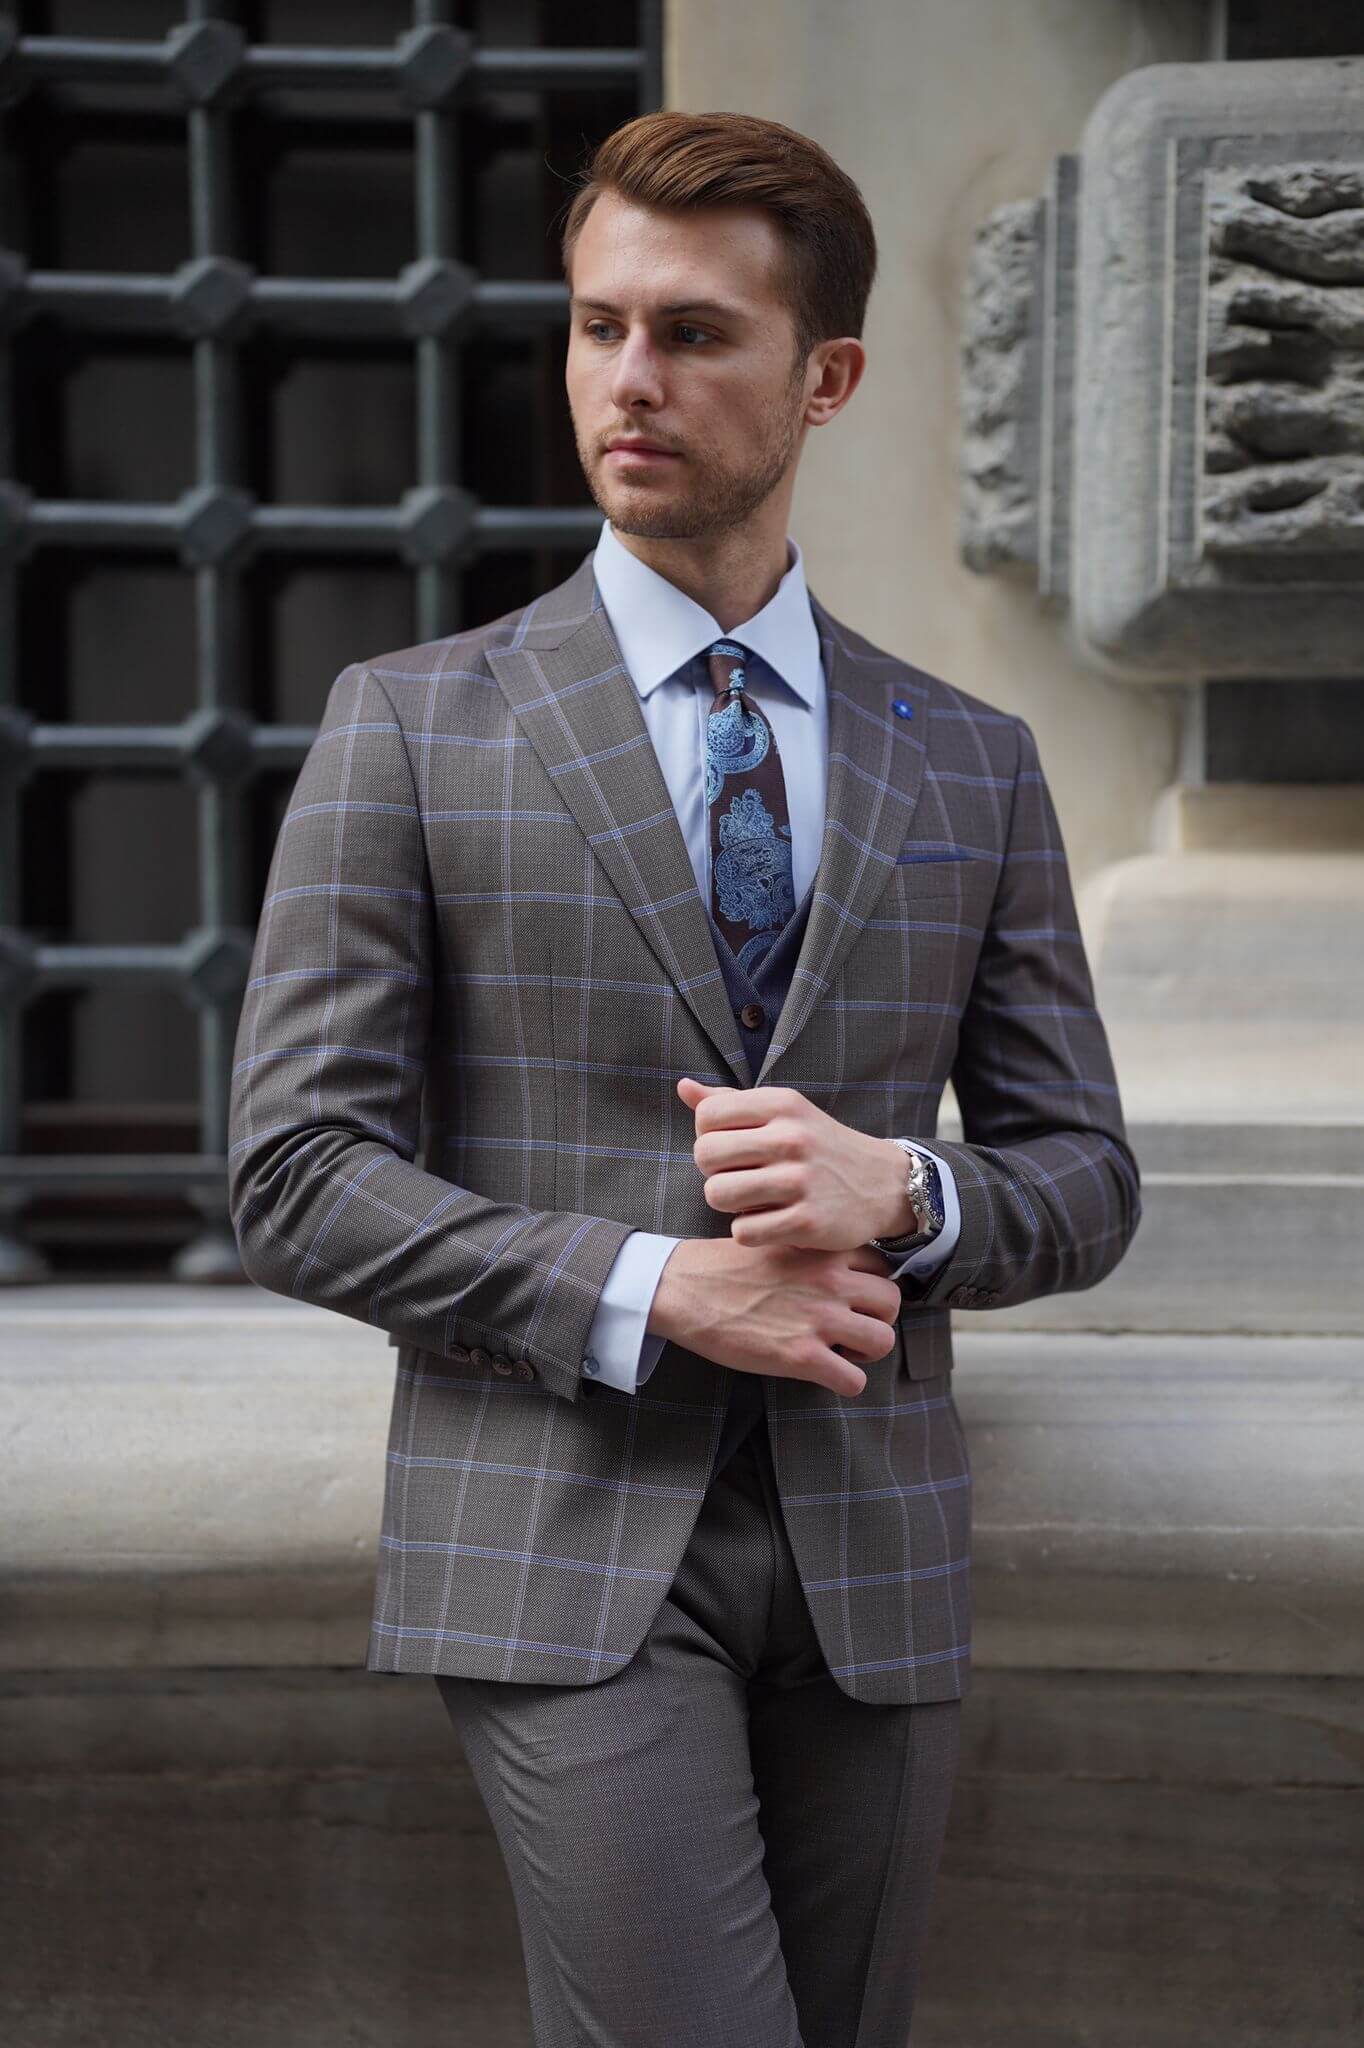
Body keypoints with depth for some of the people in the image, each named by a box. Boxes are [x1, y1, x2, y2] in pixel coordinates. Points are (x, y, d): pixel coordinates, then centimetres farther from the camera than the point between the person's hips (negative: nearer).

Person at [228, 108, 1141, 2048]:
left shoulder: (971, 765, 9)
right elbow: (297, 1172, -4)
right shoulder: (409, 725, 1)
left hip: (874, 1565, 4)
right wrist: (649, 1289, -16)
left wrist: (899, 1193, -11)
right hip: (564, 1554, -3)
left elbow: (1086, 1178, 11)